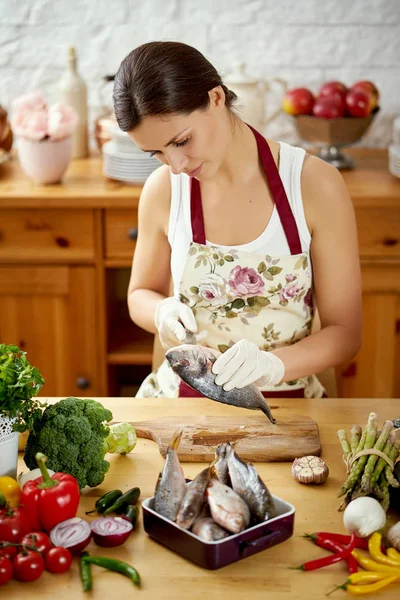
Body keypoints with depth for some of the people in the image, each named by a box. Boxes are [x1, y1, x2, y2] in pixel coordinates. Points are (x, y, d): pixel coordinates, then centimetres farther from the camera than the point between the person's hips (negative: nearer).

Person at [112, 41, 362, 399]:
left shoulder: (314, 185, -11)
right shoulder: (163, 191, -4)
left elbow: (346, 332, -6)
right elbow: (141, 294, 13)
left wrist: (273, 364, -24)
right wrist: (163, 312, -10)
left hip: (285, 403, -2)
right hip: (184, 395, 3)